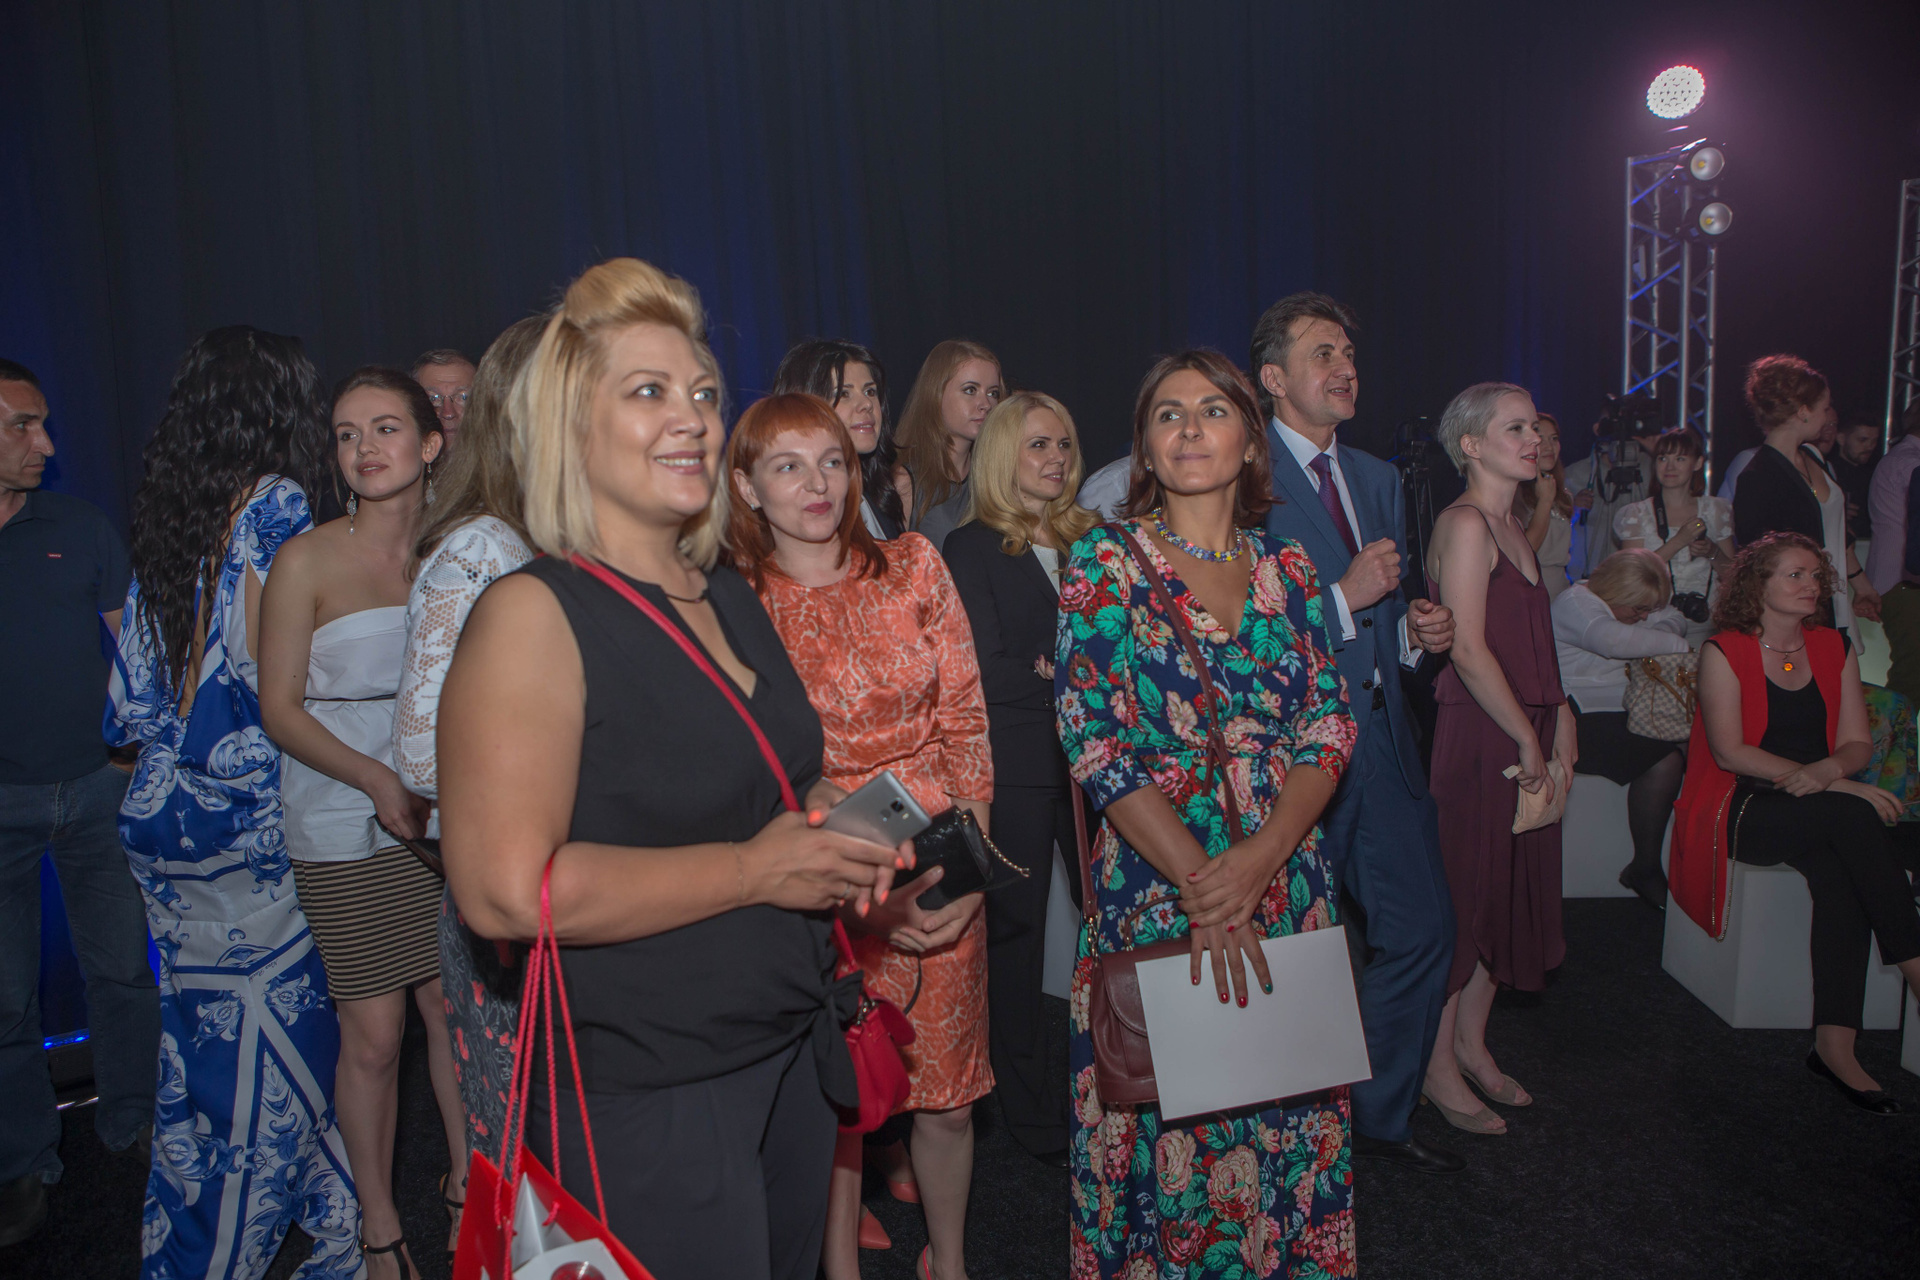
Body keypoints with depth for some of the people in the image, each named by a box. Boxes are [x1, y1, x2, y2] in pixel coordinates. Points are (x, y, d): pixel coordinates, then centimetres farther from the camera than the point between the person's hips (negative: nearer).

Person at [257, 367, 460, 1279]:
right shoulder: (307, 561, -6)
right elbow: (280, 708, -6)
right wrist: (377, 779, -18)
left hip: (448, 817, 3)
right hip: (346, 828, -3)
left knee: (456, 1008, 9)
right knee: (373, 1034, 3)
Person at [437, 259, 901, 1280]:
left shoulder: (731, 598, 9)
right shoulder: (532, 614, -17)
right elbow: (506, 891, -25)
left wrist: (837, 820, 1)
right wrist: (756, 869, -20)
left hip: (792, 1062, 8)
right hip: (646, 1105, -7)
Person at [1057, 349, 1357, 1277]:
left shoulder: (1286, 568, 7)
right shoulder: (1106, 562, -4)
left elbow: (1330, 725, 1)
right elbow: (1095, 741, -11)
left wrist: (1258, 861, -14)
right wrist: (1200, 884, -17)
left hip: (1287, 879, 4)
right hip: (1155, 882, -3)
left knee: (1289, 1111, 13)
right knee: (1170, 1114, 7)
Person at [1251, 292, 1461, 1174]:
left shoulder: (1378, 479, 16)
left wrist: (1416, 631, 2)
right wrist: (1342, 598, -19)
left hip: (1382, 738, 7)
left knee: (1422, 929, 11)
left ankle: (1380, 1116, 32)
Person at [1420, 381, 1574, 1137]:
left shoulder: (1511, 526, 16)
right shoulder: (1465, 523, -13)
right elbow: (1469, 651, -19)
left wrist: (1559, 719, 8)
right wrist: (1528, 739, -14)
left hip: (1523, 736, 9)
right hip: (1475, 736, -9)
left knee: (1509, 890, 15)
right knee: (1462, 895, 0)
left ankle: (1472, 1045, 29)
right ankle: (1439, 1066, 13)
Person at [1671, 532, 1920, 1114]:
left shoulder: (1835, 648, 14)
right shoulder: (1724, 652, -1)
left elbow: (1857, 743, 9)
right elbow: (1730, 751, -11)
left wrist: (1824, 772, -17)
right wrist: (1840, 786, -17)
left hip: (1818, 811, 4)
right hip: (1740, 810, -4)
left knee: (1840, 873, -29)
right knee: (1853, 818, -31)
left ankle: (1835, 1045, -29)